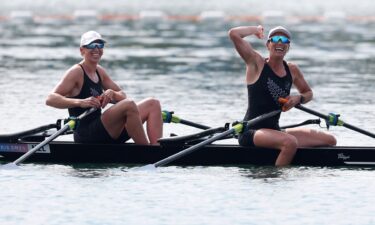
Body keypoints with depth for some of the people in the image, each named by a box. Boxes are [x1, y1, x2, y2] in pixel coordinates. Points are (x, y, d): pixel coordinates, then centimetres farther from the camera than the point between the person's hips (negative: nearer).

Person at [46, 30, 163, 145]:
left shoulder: (99, 72, 16)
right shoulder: (77, 72, -8)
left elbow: (122, 96, 18)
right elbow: (50, 99, -19)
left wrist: (112, 94, -7)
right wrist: (80, 102, -34)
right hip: (86, 135, -9)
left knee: (153, 104, 2)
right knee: (129, 105, -30)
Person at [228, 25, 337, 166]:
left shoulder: (292, 70, 10)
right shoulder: (257, 63, -4)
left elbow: (308, 93, 27)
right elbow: (233, 34, -14)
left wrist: (298, 99, 3)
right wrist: (256, 29, 4)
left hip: (274, 131, 7)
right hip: (251, 132, -7)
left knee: (330, 141, 1)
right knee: (290, 142, -36)